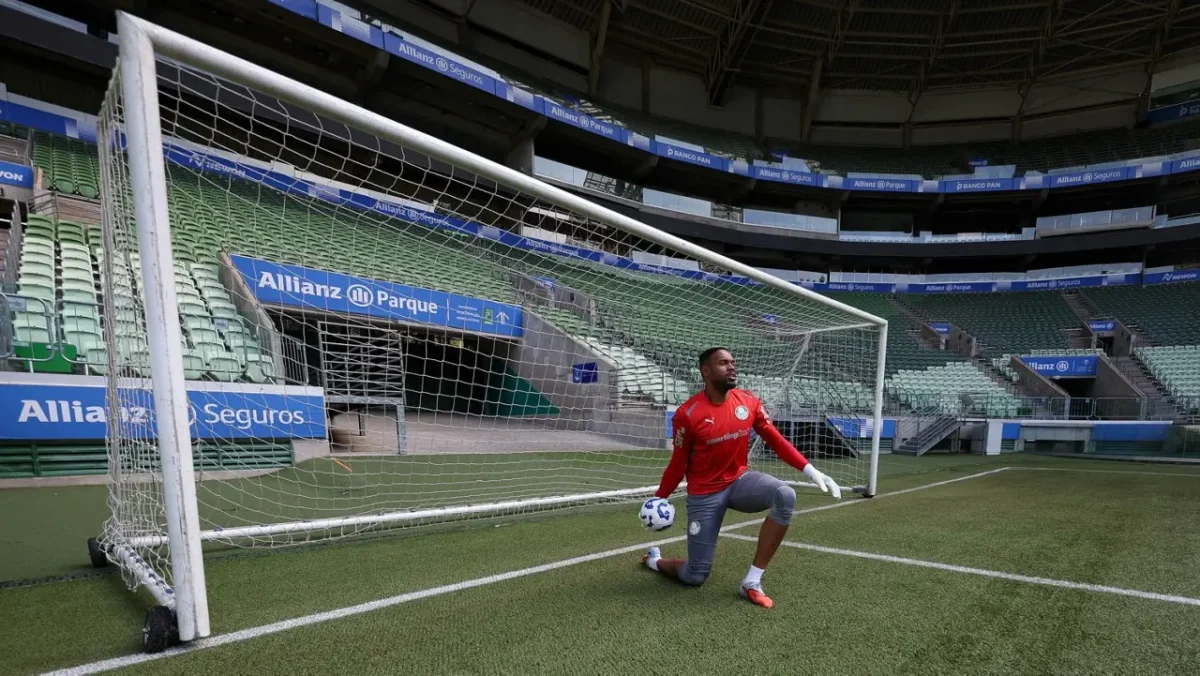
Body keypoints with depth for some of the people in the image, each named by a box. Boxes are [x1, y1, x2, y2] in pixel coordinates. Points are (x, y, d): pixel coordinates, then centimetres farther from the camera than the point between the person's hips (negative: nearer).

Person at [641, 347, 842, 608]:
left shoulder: (749, 402, -7)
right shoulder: (688, 414, -19)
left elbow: (776, 441, -1)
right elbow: (678, 464, -8)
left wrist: (812, 471, -10)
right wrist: (658, 500, -4)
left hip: (740, 480, 4)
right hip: (704, 494, -4)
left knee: (785, 496, -29)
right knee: (695, 577, 0)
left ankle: (752, 581, -15)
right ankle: (654, 560, 38)